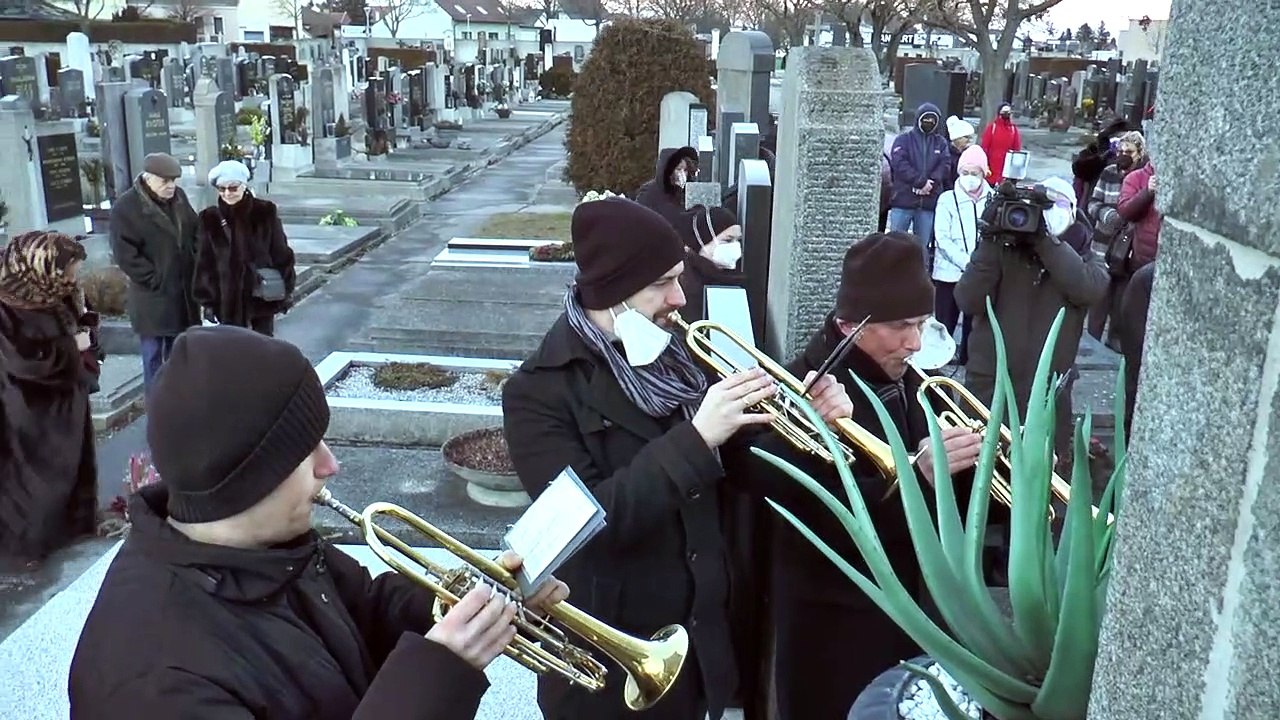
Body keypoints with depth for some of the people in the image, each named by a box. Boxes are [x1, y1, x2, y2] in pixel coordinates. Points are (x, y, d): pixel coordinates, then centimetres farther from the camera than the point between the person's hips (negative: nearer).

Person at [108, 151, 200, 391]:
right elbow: (125, 254, -17)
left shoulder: (179, 196, 7)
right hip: (154, 295, -6)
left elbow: (195, 233, 17)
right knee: (154, 354, 1)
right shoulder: (126, 207, -13)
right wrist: (155, 280, -17)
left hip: (184, 291, 6)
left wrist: (195, 268, 5)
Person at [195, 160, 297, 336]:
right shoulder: (210, 219, -2)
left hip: (262, 296, -1)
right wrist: (207, 300, -1)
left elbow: (281, 253, 0)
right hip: (227, 300, 1)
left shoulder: (265, 212, -5)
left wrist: (287, 290, 0)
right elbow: (205, 263, 1)